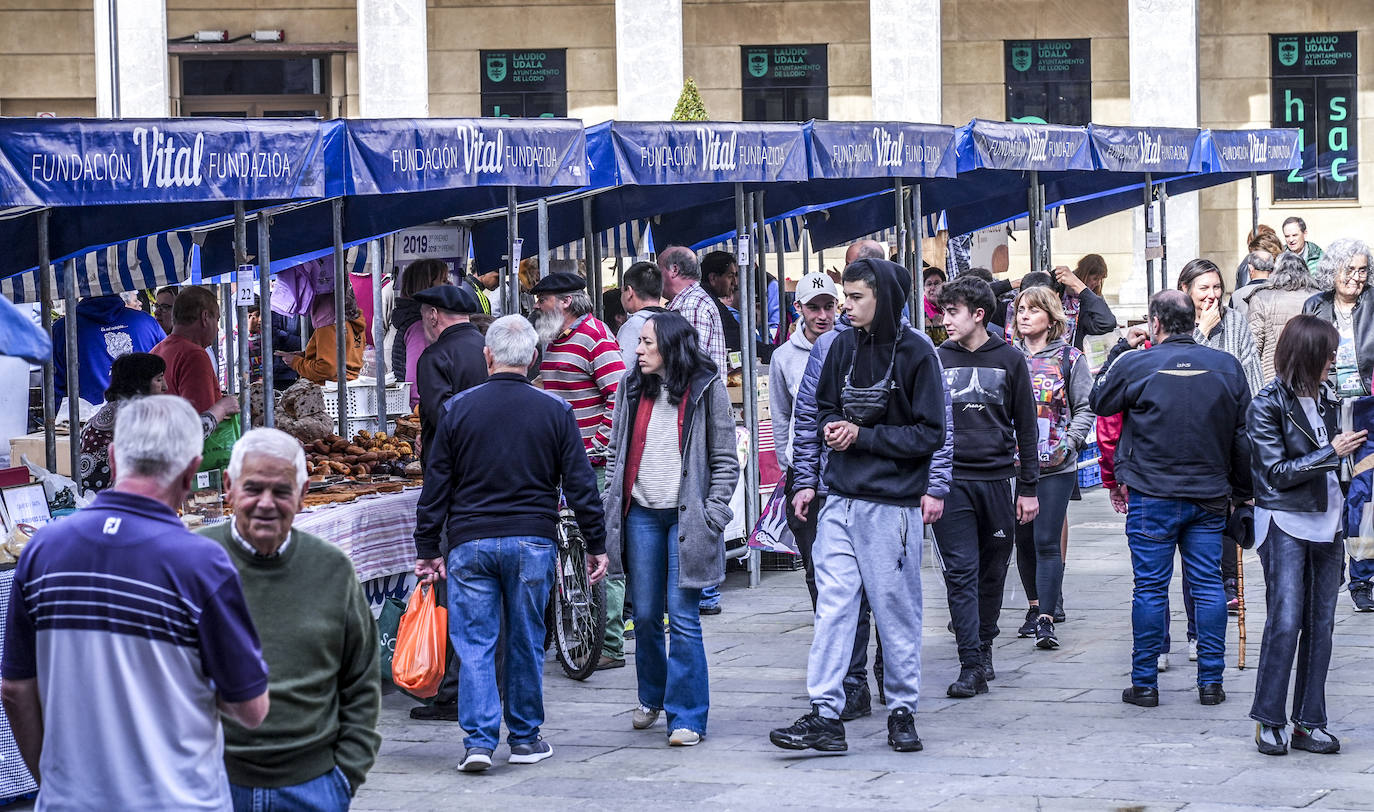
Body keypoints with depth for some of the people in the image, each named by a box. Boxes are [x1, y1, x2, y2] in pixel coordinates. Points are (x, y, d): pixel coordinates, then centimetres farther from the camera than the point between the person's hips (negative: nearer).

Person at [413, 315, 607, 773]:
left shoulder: (459, 409, 0)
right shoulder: (555, 412, 1)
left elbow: (436, 485, 3)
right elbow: (580, 484, 3)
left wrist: (428, 549, 10)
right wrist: (596, 545, 11)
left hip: (470, 542, -1)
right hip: (532, 541, 1)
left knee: (474, 644, 2)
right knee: (525, 643, 9)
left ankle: (479, 740, -7)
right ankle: (525, 739, 17)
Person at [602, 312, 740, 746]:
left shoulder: (706, 389, -2)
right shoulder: (632, 388, 11)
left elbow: (725, 459, 0)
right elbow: (617, 453, 15)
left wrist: (712, 515, -8)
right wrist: (610, 509, 7)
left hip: (686, 516, -4)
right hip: (641, 514, 4)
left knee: (683, 617, -7)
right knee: (645, 615, 10)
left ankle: (686, 715, 0)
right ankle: (651, 698, 30)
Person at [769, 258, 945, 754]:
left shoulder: (916, 354, -7)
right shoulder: (844, 346, 8)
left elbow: (930, 434, -8)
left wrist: (863, 436, -12)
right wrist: (832, 428, -3)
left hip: (892, 503, -4)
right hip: (841, 499, 4)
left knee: (897, 609, 5)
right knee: (832, 605, -2)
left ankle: (902, 710, 17)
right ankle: (825, 715, -4)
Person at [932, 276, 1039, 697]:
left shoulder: (1009, 359, 5)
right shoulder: (937, 360, 5)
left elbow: (1025, 426, 8)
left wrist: (1028, 487, 5)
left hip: (997, 480, 1)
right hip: (951, 483, -1)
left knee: (993, 571, 9)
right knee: (961, 573, -7)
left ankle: (984, 644, 27)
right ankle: (972, 666, -9)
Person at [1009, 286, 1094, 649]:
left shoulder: (1070, 358, 1)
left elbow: (1086, 407, 1)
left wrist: (1069, 443, -11)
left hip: (1055, 467, -4)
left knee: (1047, 541, -9)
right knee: (1023, 539, 11)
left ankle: (1046, 620, -10)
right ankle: (1034, 607, 27)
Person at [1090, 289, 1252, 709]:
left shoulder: (1134, 365, -8)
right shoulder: (1227, 366, 1)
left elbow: (1099, 402, 12)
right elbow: (1242, 435, 8)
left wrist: (1117, 351, 21)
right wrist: (1244, 492, 18)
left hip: (1152, 497, -2)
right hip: (1210, 496, 2)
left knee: (1150, 587, 3)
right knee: (1208, 585, 7)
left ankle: (1144, 683, 7)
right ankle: (1211, 682, 9)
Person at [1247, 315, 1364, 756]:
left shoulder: (1324, 401, 11)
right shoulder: (1267, 406, -8)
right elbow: (1278, 472, -11)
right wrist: (1331, 452, -14)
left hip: (1325, 522, 6)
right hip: (1285, 524, -6)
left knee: (1321, 624, 4)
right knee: (1286, 621, -10)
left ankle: (1308, 723, 8)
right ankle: (1269, 721, -2)